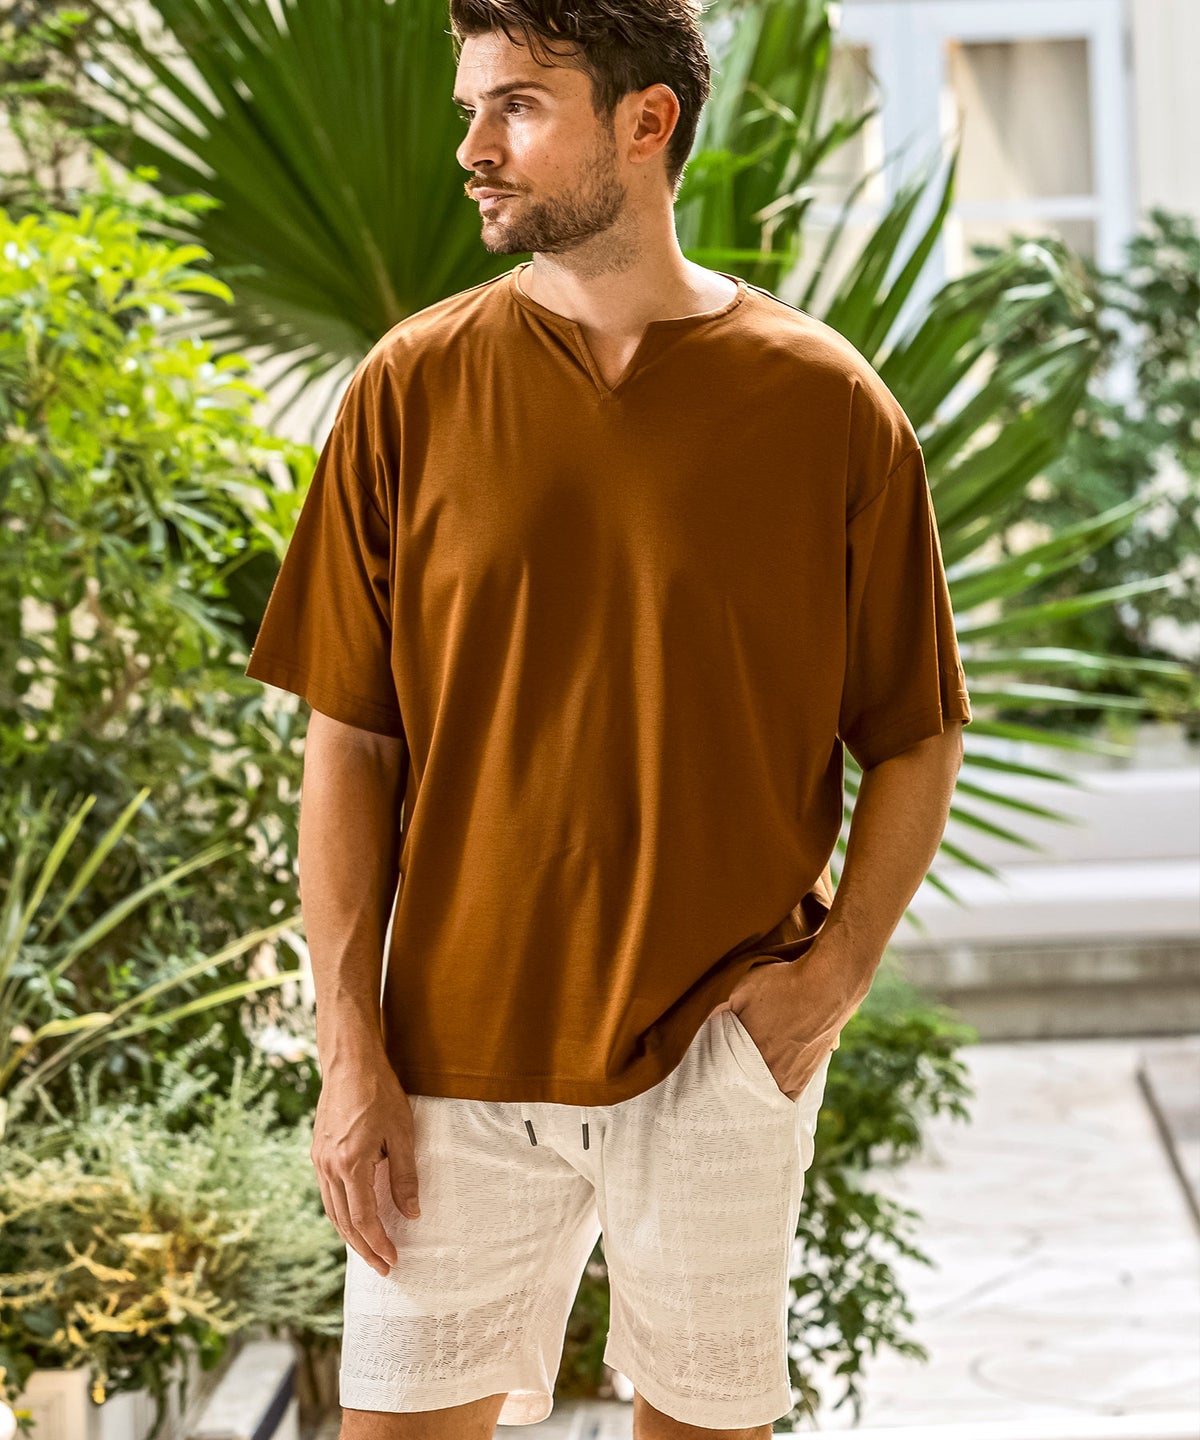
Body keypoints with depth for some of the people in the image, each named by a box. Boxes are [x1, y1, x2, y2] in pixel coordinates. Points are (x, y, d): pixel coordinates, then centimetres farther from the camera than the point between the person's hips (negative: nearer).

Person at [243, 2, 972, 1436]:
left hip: (723, 1050, 0)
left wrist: (835, 971, -9)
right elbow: (347, 741, 0)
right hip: (459, 1051, 1)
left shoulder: (827, 405, -3)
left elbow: (918, 738, 4)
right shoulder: (412, 390, -1)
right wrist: (350, 1051, -5)